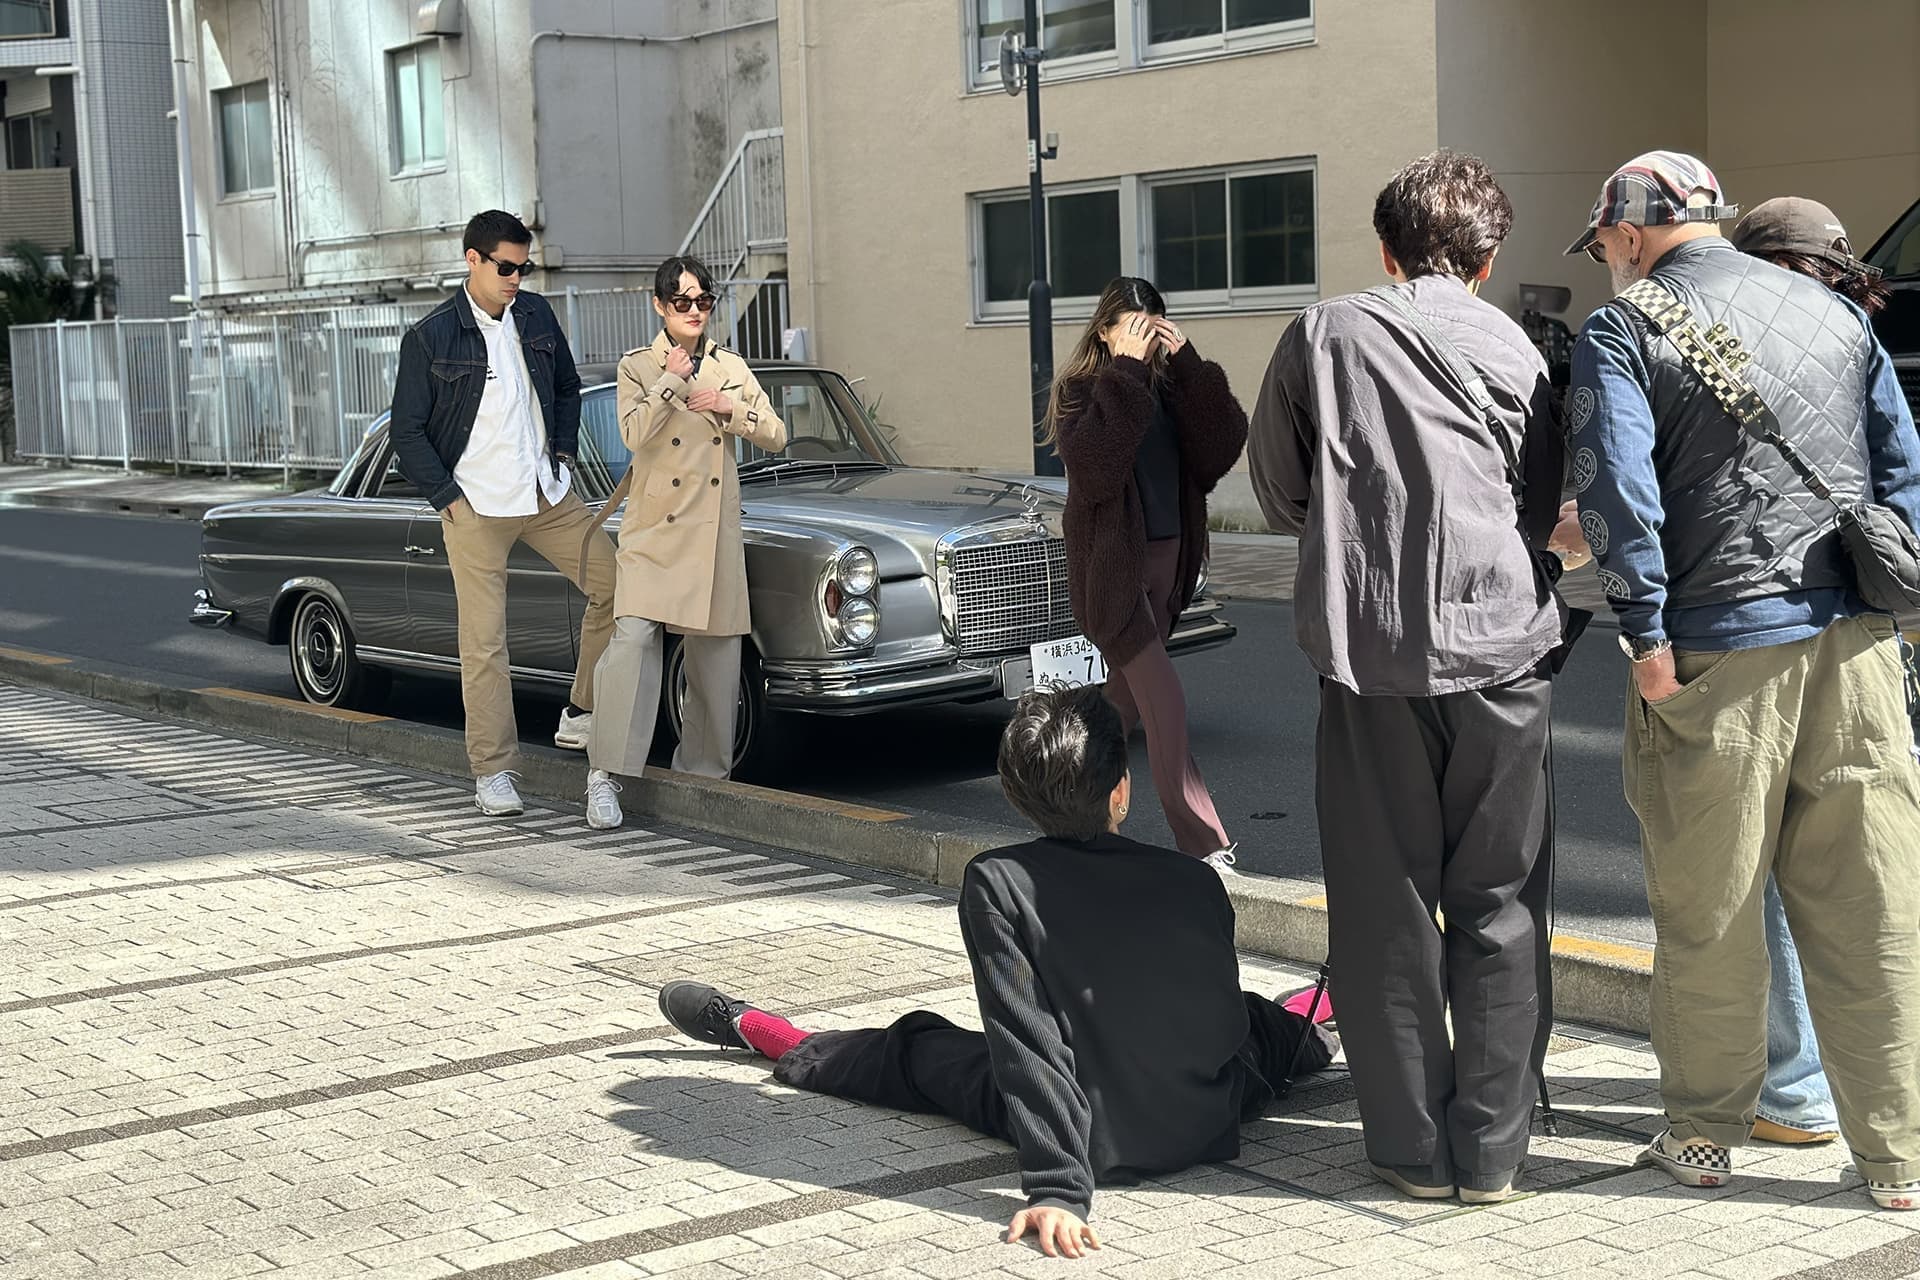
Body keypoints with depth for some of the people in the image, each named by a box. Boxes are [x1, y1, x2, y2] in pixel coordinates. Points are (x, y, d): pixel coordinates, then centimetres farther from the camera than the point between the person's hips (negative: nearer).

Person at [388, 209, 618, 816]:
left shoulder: (536, 315, 7)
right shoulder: (430, 337, -6)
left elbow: (567, 388, 22)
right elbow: (407, 431, -3)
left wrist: (563, 455, 10)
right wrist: (448, 498, -8)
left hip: (547, 494, 5)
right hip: (476, 506, -5)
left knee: (614, 585, 0)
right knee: (484, 641, -4)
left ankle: (581, 714, 15)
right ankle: (493, 771, 1)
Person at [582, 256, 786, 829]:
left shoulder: (731, 367, 12)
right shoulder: (638, 367, 2)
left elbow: (775, 437, 8)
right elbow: (636, 434, -14)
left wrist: (728, 408, -7)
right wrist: (672, 379, -13)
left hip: (716, 531, 4)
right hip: (655, 528, -4)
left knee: (715, 655, 5)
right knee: (633, 636, -19)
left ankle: (702, 772, 20)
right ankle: (604, 776, -19)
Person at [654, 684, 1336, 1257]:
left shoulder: (996, 884, -20)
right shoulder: (1197, 880, -11)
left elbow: (1029, 1042, -24)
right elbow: (1225, 1026, -2)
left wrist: (1059, 1187, -26)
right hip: (1215, 1123, 2)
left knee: (915, 1046, 21)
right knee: (1249, 1017, 36)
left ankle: (748, 1027, 41)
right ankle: (1319, 1021, 68)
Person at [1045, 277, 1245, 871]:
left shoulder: (1171, 386, 8)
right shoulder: (1081, 390, -6)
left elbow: (1222, 449, -5)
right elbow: (1093, 467, -24)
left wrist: (1188, 364, -11)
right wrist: (1126, 371, -22)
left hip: (1166, 559, 6)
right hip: (1112, 567, -6)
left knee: (1126, 699, 15)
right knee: (1165, 704, -13)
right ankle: (1202, 845, -13)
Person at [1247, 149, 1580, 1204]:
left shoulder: (1324, 334, 5)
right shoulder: (1513, 351, 9)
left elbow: (1278, 494, 13)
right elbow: (1537, 513, 17)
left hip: (1370, 652, -1)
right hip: (1499, 647, 1)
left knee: (1387, 908, 8)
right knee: (1500, 908, 9)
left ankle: (1415, 1147, 12)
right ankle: (1492, 1148, 12)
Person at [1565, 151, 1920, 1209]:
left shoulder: (1622, 330, -2)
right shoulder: (1834, 313, 14)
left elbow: (1618, 489, -14)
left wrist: (1645, 634, -10)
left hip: (1717, 646, -4)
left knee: (1708, 909, 8)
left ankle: (1704, 1135, 20)